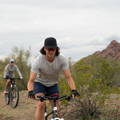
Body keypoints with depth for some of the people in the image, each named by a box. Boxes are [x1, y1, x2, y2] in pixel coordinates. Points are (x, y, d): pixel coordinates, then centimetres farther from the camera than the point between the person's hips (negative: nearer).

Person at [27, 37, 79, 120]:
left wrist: (74, 90, -44)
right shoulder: (38, 61, -29)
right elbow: (31, 80, -33)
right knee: (41, 105, -24)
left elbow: (68, 77, -28)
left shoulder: (62, 60, -23)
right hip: (40, 83, -2)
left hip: (53, 85, 3)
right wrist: (30, 91, -53)